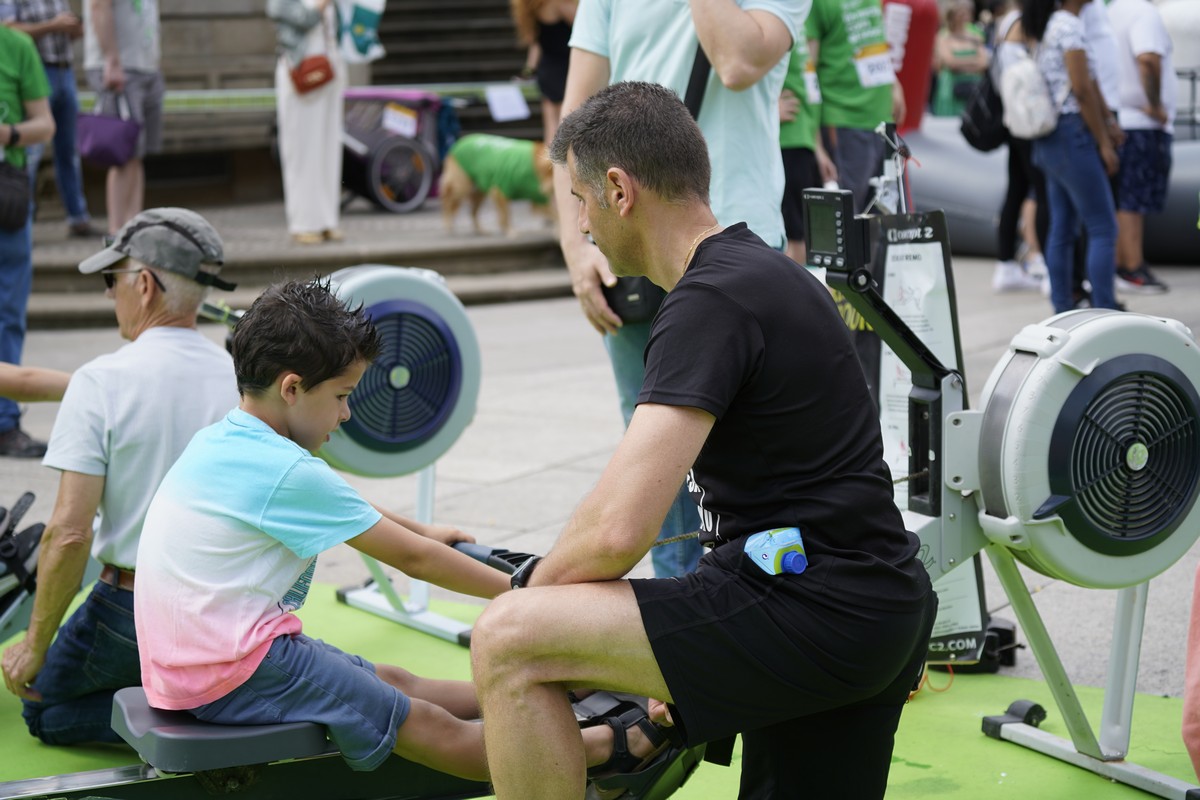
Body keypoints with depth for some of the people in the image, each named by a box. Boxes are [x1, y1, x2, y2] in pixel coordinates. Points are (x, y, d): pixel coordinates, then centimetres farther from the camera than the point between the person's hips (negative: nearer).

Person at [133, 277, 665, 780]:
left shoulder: (218, 443, 9)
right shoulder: (286, 471, -19)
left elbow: (338, 509, 28)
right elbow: (412, 560, -12)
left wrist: (422, 530, 39)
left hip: (183, 663, 10)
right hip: (229, 675, -10)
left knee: (396, 682, 13)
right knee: (429, 727, -5)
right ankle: (610, 747, -1)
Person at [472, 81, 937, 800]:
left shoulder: (713, 302, -16)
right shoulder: (761, 273, 17)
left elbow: (618, 531, -24)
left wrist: (533, 587, -3)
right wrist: (690, 663, 29)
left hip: (815, 614, -11)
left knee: (508, 643, -16)